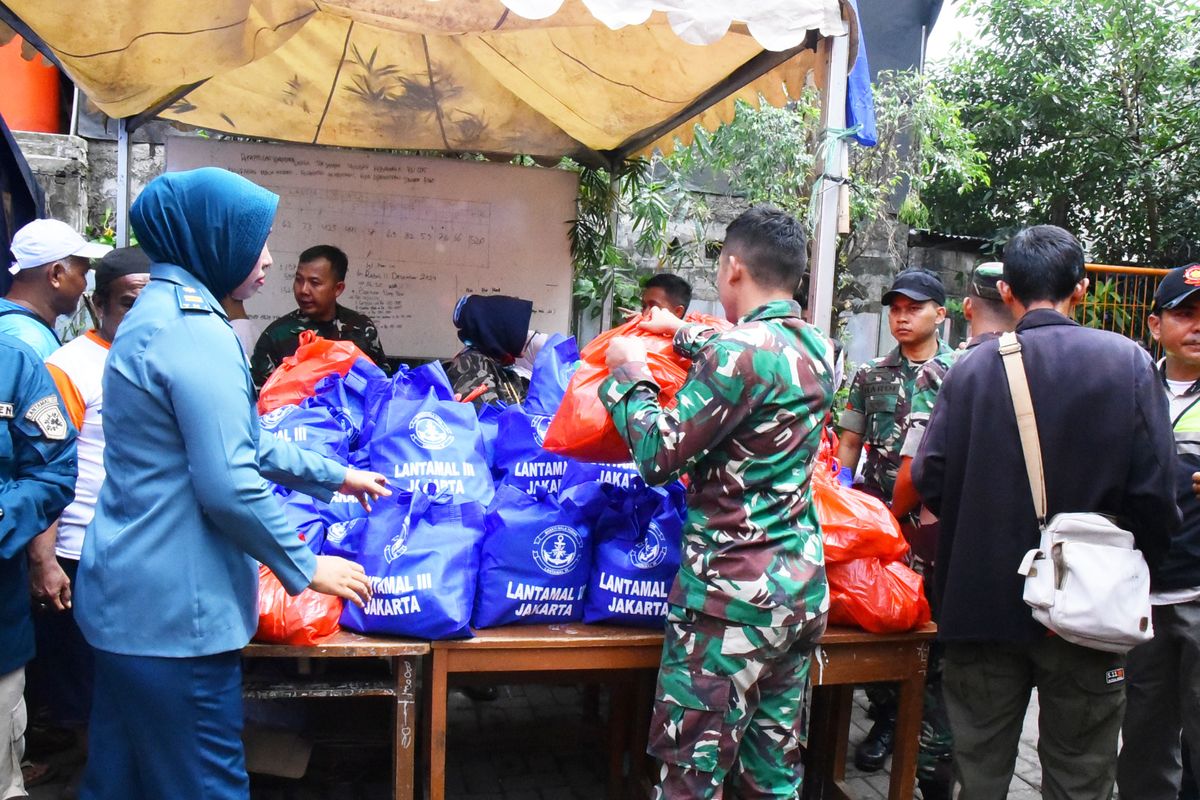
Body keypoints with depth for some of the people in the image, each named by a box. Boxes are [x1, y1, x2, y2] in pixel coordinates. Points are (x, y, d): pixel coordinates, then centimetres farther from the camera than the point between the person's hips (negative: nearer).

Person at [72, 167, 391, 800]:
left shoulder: (159, 313, 14)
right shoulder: (195, 330, -19)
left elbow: (236, 441, 22)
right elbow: (228, 484, -22)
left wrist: (333, 475, 26)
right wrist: (305, 568, -10)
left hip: (127, 597, 10)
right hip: (174, 610, -10)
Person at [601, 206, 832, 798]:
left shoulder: (739, 351, -18)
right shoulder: (816, 348, 8)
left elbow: (657, 456, -15)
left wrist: (630, 376, 0)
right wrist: (682, 334, 38)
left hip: (734, 594, -8)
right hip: (803, 587, 9)